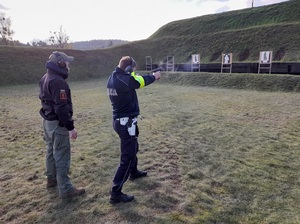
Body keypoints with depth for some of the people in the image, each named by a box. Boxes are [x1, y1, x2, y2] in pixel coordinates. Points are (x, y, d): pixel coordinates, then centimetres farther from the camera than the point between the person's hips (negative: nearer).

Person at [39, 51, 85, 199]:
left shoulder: (45, 79, 10)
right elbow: (61, 107, -26)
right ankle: (65, 189, 5)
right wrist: (70, 127, -22)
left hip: (48, 121, 10)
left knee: (51, 151, 22)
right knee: (62, 156, -4)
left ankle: (51, 179, 38)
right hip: (57, 124, -10)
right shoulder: (58, 82, -23)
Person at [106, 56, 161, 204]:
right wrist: (154, 76, 11)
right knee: (127, 158, -2)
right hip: (126, 122, -10)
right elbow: (141, 80, -8)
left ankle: (134, 172, 52)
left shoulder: (113, 78, 4)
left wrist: (150, 77, 6)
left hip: (119, 120, 10)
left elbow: (135, 80, 14)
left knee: (132, 148, 29)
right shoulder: (124, 80, -23)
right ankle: (116, 193, 5)